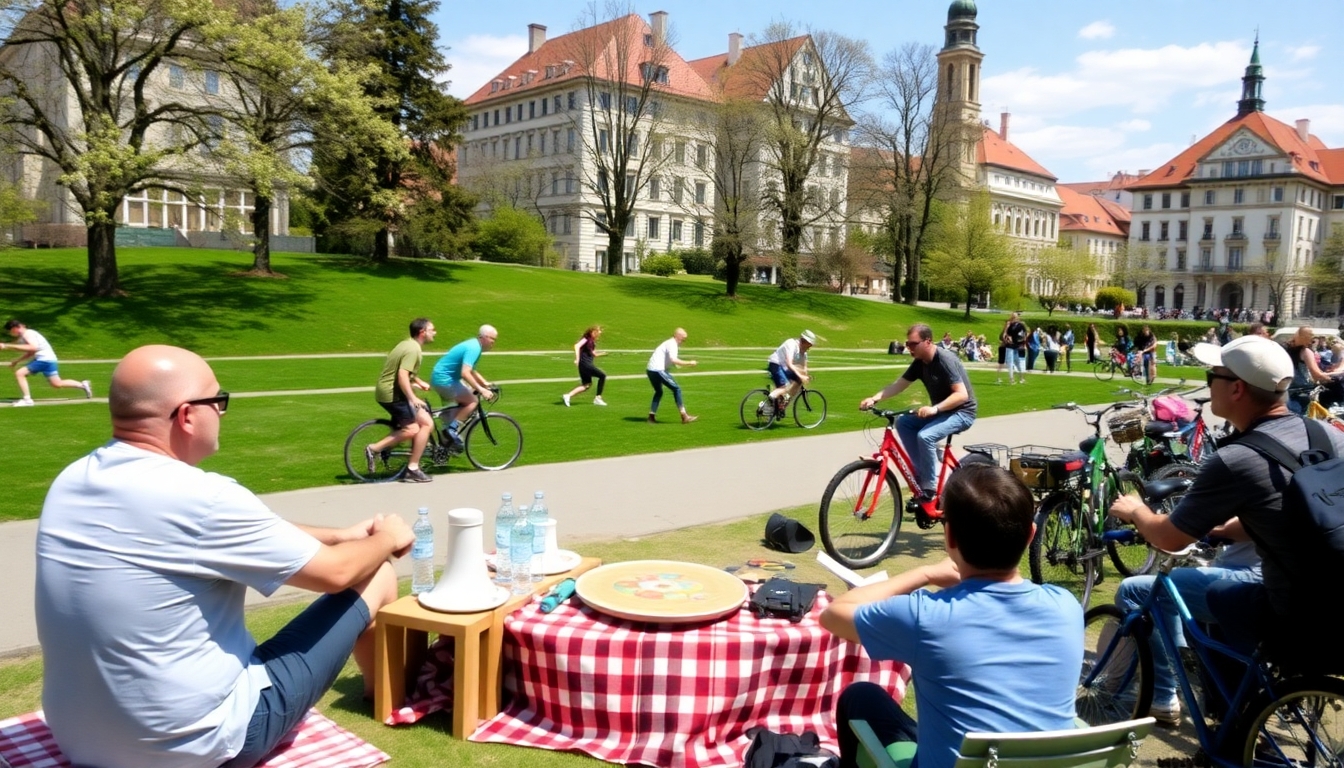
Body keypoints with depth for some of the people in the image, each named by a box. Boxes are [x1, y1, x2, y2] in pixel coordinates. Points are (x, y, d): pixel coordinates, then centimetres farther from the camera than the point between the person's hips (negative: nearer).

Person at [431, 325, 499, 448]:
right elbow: (465, 373, -32)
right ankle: (452, 429, -11)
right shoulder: (473, 348, -20)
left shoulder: (474, 345, 12)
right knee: (472, 401, -11)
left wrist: (485, 383, 16)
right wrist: (481, 389, -32)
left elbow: (471, 371, 24)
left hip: (440, 377, 10)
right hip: (444, 379, -10)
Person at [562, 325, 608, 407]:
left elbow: (594, 355, 25)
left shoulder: (592, 342, 17)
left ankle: (568, 395, 4)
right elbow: (577, 346, -20)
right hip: (585, 363, -9)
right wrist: (577, 359, -26)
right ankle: (598, 398, 2)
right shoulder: (587, 338, -9)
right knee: (602, 376, -2)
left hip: (588, 364, 9)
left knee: (586, 385, 10)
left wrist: (602, 354, 10)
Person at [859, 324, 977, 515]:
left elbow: (962, 394, -29)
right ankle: (921, 473, 0)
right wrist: (874, 398, -19)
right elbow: (898, 385, -3)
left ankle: (929, 489, -14)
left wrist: (934, 408, -42)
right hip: (940, 411, 9)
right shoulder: (919, 362, 1)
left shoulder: (946, 360, -23)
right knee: (902, 423, -6)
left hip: (961, 412, -9)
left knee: (925, 436, -30)